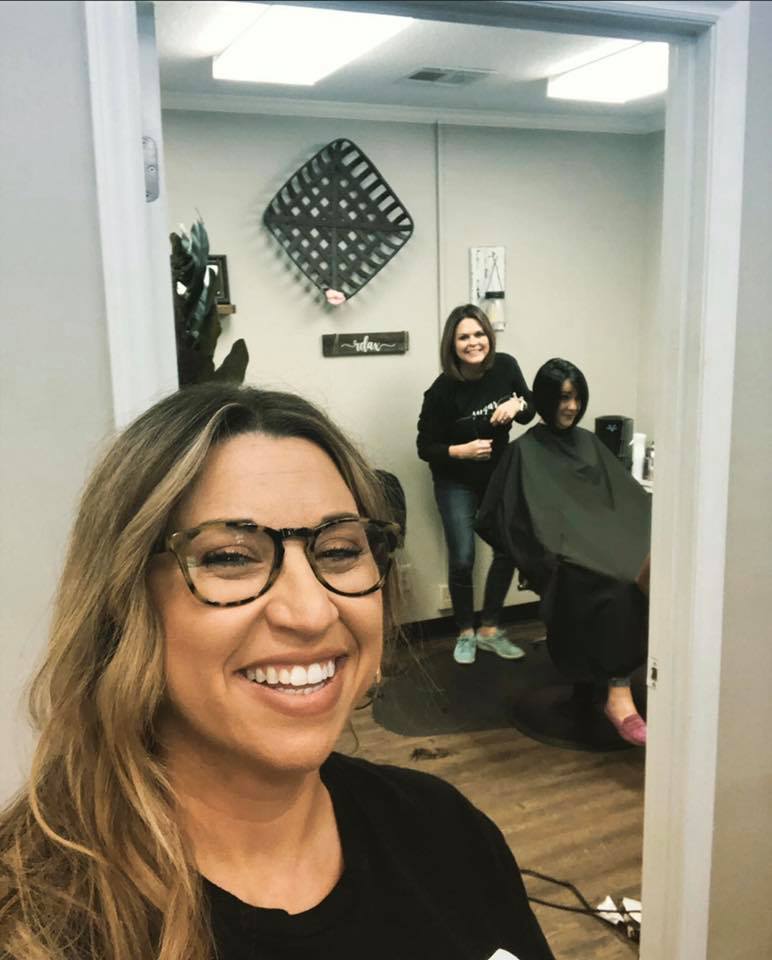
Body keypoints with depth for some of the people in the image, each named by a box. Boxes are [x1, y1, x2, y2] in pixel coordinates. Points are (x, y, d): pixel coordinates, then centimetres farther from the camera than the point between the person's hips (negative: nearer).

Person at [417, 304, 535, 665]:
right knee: (462, 559, -7)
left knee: (509, 549, 3)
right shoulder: (443, 390, -21)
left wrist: (517, 405, -18)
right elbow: (425, 447, -13)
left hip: (499, 474, 4)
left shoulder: (505, 366, -11)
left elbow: (529, 411, 5)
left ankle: (489, 630, 22)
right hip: (457, 483, -4)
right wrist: (463, 450, -29)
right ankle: (465, 634, 18)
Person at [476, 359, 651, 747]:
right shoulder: (525, 451, 3)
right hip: (566, 554, -5)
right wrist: (545, 558, -13)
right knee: (616, 590, -34)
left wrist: (654, 530, 6)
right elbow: (511, 516, -2)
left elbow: (627, 495, 21)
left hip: (606, 540, 5)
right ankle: (617, 693, -31)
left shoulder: (588, 442, 21)